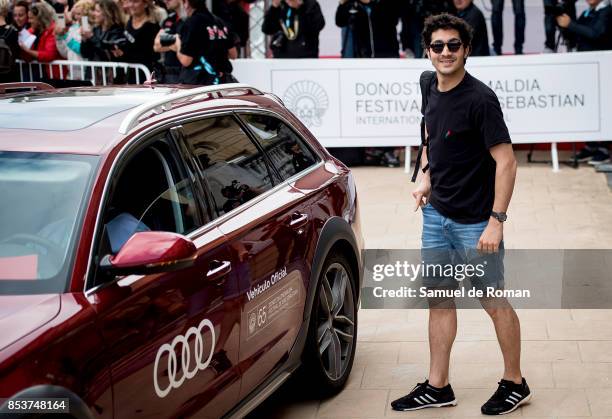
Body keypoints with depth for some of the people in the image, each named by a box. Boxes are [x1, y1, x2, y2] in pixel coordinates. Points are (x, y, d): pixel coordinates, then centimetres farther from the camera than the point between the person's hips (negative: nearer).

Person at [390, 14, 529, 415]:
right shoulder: (432, 88, 4)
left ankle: (515, 384, 22)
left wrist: (496, 222, -25)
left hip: (474, 223, -7)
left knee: (493, 302, 6)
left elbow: (506, 162, -21)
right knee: (439, 299, 12)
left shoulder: (480, 99, -19)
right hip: (436, 215, 7)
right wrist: (427, 178, 10)